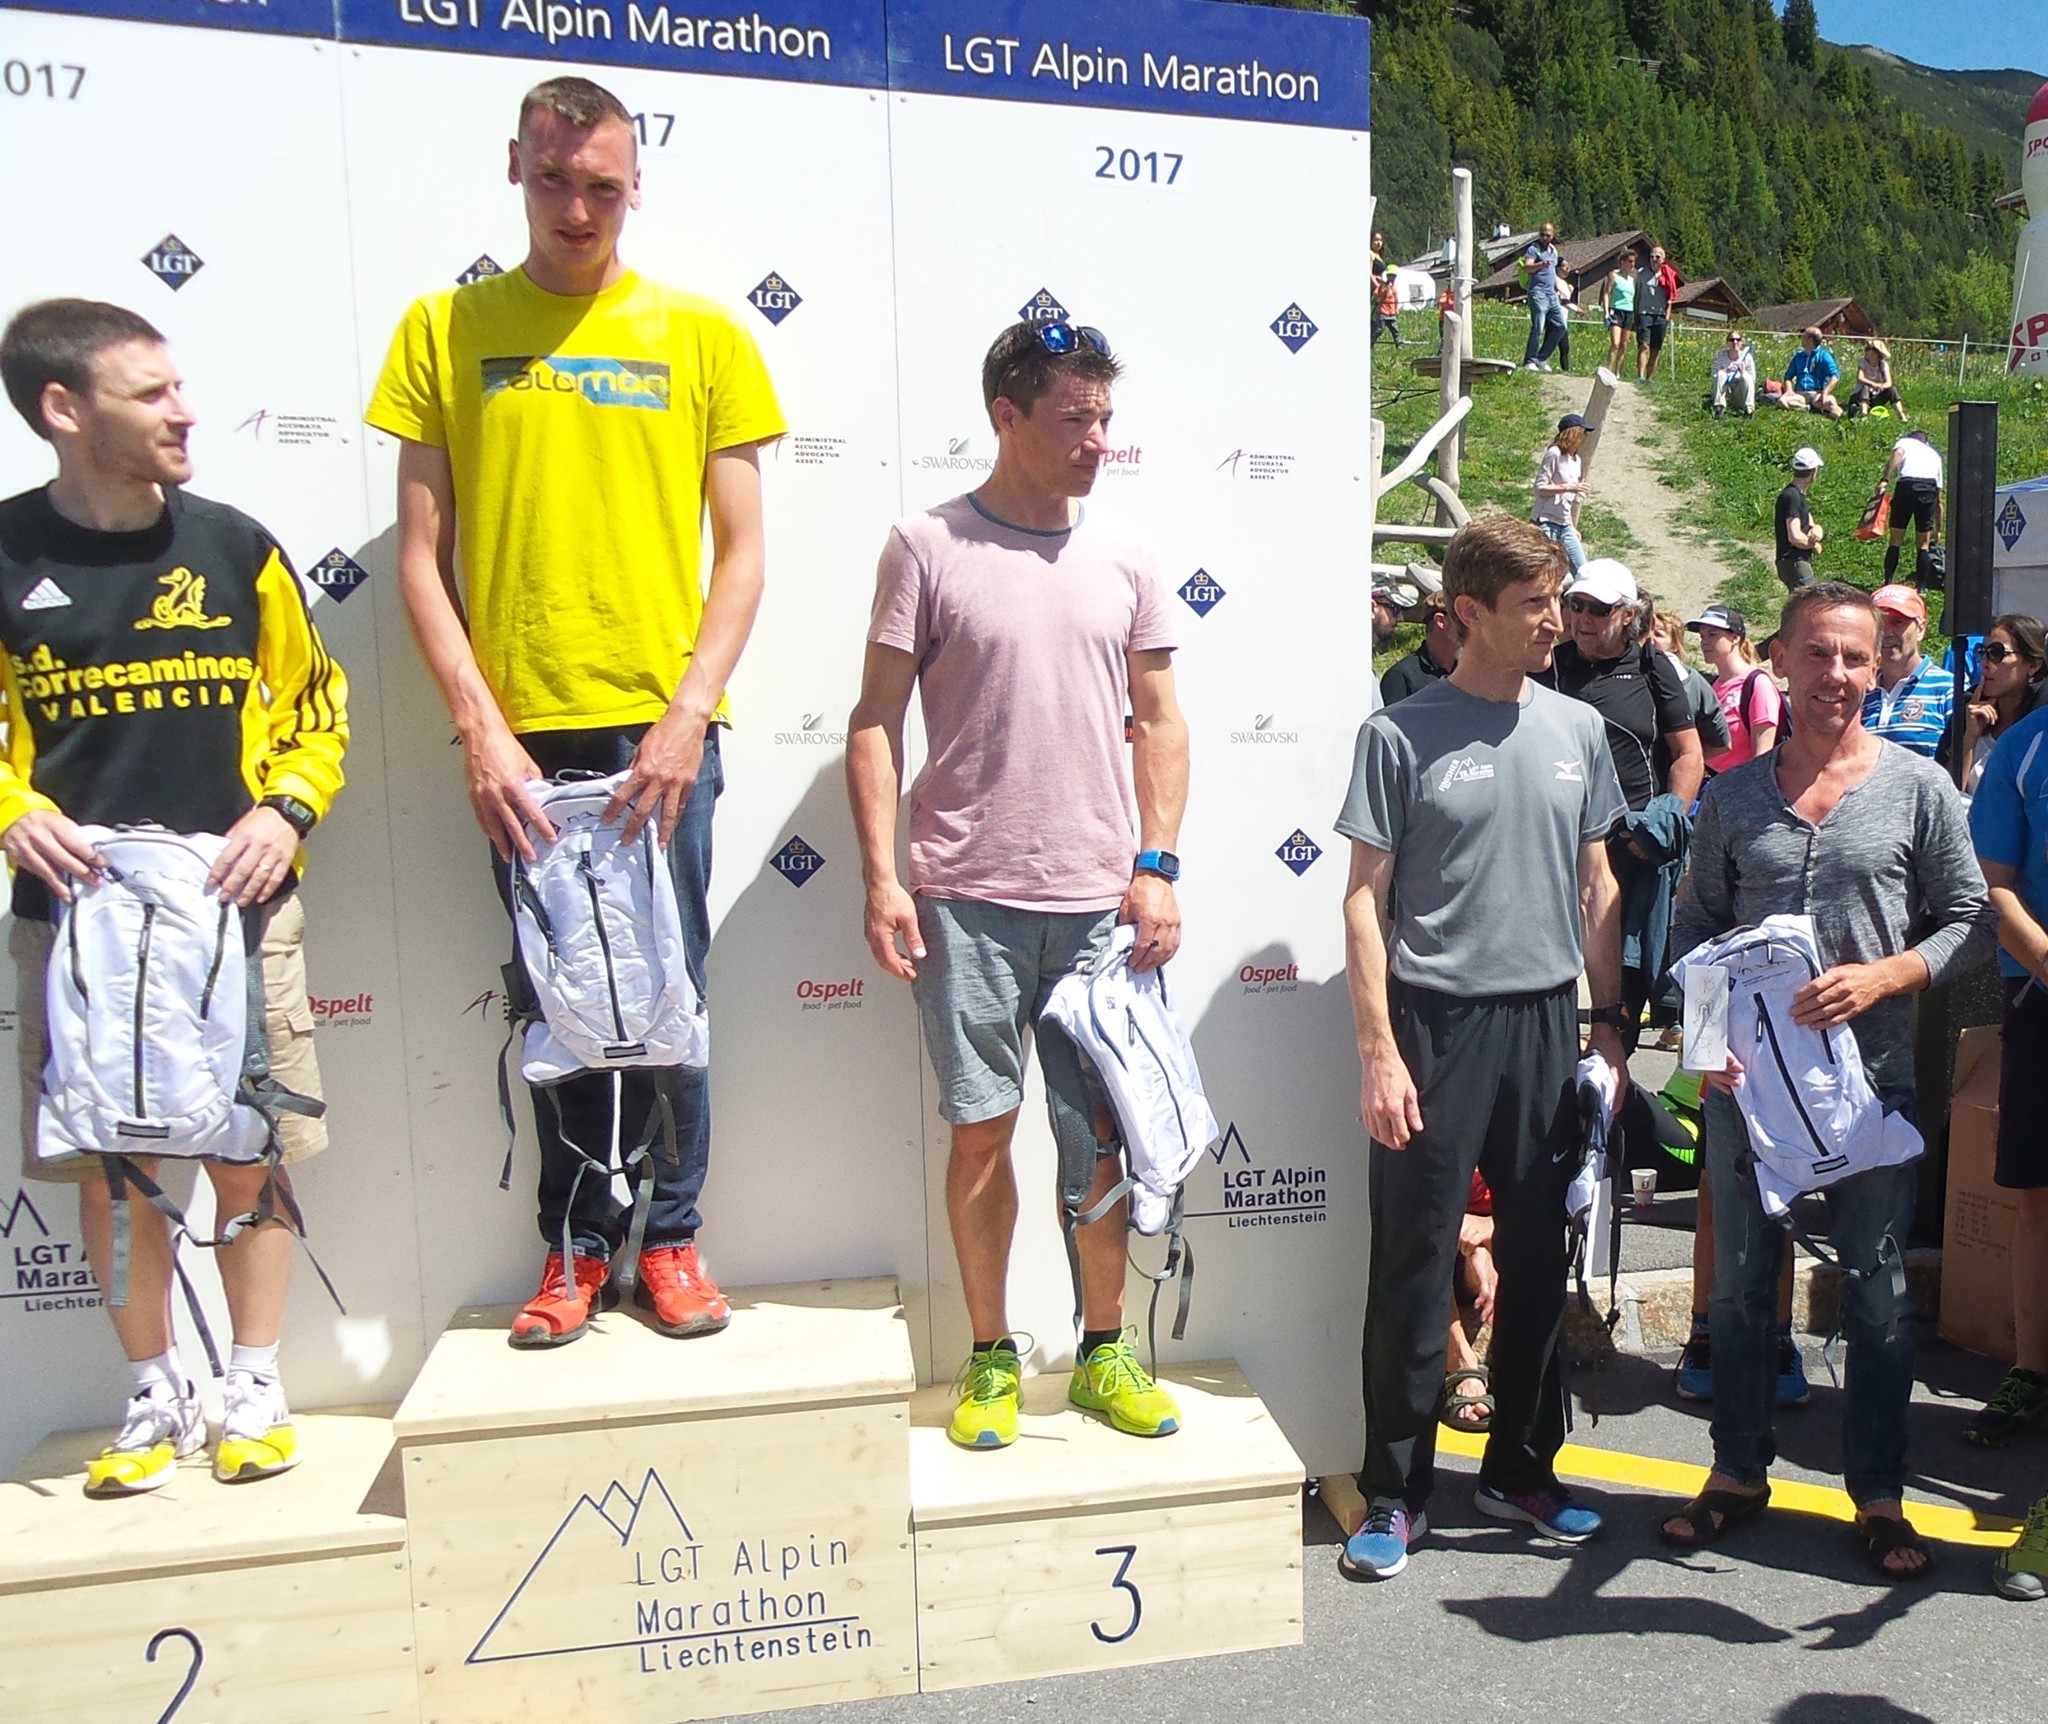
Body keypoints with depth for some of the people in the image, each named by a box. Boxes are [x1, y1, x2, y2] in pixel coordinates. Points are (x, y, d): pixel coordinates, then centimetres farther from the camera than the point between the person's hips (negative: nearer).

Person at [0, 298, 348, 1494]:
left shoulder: (233, 544, 1)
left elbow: (317, 704, 7)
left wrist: (287, 809, -8)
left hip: (239, 904, 0)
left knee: (250, 1158, 6)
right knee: (109, 1168, 8)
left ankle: (257, 1388, 25)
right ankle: (157, 1394, 28)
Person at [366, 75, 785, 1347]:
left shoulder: (701, 336, 7)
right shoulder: (446, 331, 8)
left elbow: (742, 555, 4)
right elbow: (423, 556, 4)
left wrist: (687, 717, -8)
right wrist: (480, 728, -6)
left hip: (662, 731, 0)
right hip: (523, 736, 1)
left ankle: (670, 1235, 22)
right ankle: (578, 1244, 24)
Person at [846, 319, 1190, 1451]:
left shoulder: (1123, 559, 9)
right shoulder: (927, 547, 0)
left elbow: (1160, 724, 12)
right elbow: (875, 724, 0)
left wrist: (1155, 866, 2)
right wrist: (882, 876, -7)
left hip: (1103, 901, 3)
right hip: (969, 899, -2)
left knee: (1102, 1138, 9)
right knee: (981, 1130, 7)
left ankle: (1103, 1353, 27)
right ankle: (991, 1359, 25)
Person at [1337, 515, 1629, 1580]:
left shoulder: (1576, 730, 8)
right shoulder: (1401, 734, -5)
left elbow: (1596, 886, 14)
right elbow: (1367, 900, -6)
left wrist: (1609, 1022, 9)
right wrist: (1379, 1052, -11)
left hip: (1547, 1020, 5)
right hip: (1436, 1020, -4)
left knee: (1538, 1259, 14)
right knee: (1413, 1264, 2)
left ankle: (1521, 1469, 31)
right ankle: (1395, 1492, 17)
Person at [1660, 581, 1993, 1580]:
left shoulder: (1919, 788, 0)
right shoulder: (1733, 793, 6)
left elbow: (1970, 921, 1)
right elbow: (1697, 924, 10)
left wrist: (1880, 978, -15)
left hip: (1869, 1080, -2)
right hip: (1744, 1077, 2)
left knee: (1877, 1293, 9)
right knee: (1739, 1283, 12)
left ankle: (1878, 1493, 27)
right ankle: (1739, 1471, 28)